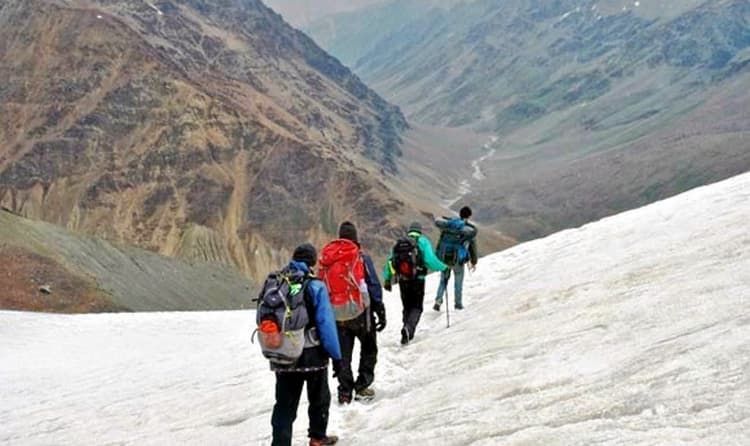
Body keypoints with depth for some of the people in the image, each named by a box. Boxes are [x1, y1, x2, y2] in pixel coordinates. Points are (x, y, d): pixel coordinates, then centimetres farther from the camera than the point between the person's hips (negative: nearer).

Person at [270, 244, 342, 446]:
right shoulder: (315, 287, -13)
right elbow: (326, 324, -14)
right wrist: (336, 356, -8)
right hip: (312, 355, -3)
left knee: (285, 405, 9)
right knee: (319, 399, 20)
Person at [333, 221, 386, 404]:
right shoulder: (362, 258, -9)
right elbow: (374, 286, -9)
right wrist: (380, 311, -3)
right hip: (361, 314, -3)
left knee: (343, 355, 9)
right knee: (368, 349, 15)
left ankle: (345, 392, 5)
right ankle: (362, 386, 9)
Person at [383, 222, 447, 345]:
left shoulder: (399, 243, 11)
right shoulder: (422, 241, -2)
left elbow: (390, 262, 8)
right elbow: (430, 260, -13)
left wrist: (387, 280, 16)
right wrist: (443, 267, 2)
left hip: (403, 281, 4)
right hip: (417, 280, -3)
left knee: (407, 307, 18)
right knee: (417, 307, 5)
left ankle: (408, 334, 15)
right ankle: (408, 328, -20)